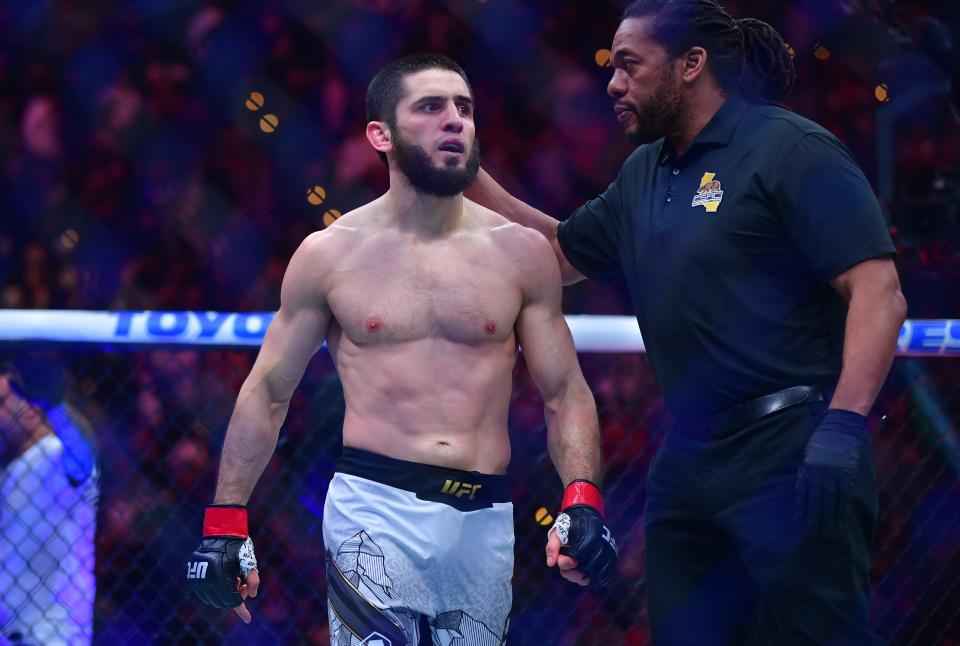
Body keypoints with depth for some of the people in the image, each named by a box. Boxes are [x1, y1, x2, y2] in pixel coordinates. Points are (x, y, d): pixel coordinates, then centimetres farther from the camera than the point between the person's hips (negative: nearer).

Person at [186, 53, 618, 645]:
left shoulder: (522, 254, 7)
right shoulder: (330, 254, 4)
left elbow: (565, 393, 9)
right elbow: (268, 393, 9)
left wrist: (583, 500, -8)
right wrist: (225, 523, 4)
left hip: (485, 523, 2)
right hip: (376, 509, -2)